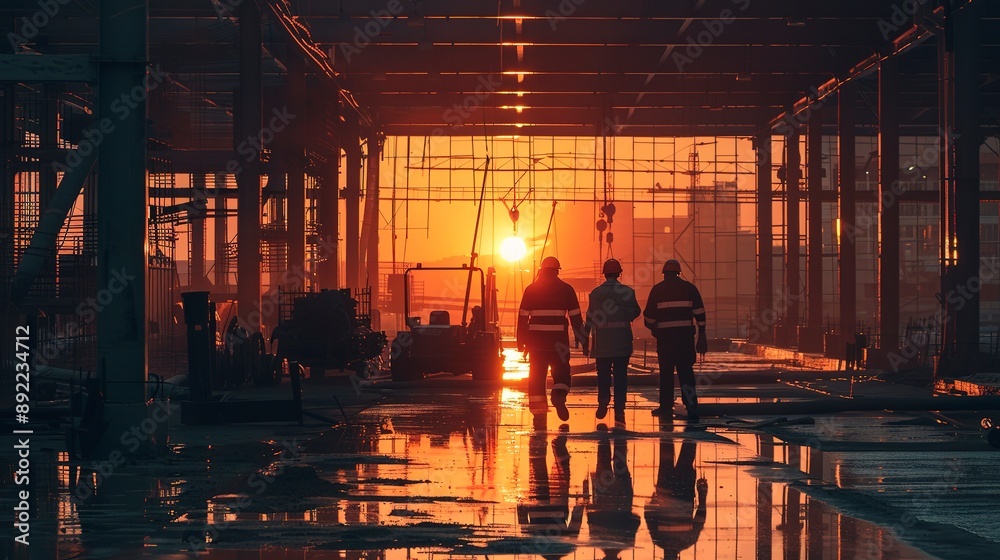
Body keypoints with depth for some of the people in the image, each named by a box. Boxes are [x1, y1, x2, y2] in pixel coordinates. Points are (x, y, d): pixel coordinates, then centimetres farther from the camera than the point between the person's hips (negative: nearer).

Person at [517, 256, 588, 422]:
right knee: (561, 372, 6)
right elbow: (575, 317, 2)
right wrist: (583, 341, 6)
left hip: (535, 339, 1)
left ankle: (538, 408, 7)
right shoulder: (566, 289, 3)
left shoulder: (531, 289, 6)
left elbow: (522, 316, 4)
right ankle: (559, 396, -22)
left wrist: (521, 341, 8)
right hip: (558, 340, -1)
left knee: (537, 374, 9)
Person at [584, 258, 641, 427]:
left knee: (603, 374, 12)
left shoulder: (596, 293, -2)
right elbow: (635, 312, 6)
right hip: (622, 341, 0)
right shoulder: (627, 292, -2)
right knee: (620, 376, 4)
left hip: (602, 342, 0)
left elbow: (590, 318, -1)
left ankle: (603, 400, -11)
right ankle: (619, 412, -1)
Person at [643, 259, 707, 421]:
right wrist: (702, 336, 5)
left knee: (666, 372, 7)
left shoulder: (658, 289, 2)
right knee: (686, 371, 2)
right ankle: (691, 407, -7)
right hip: (685, 335, 1)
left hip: (665, 335, -1)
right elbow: (699, 312, 2)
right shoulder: (689, 288, 6)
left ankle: (666, 408, 11)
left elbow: (649, 314, 2)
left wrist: (653, 329, 23)